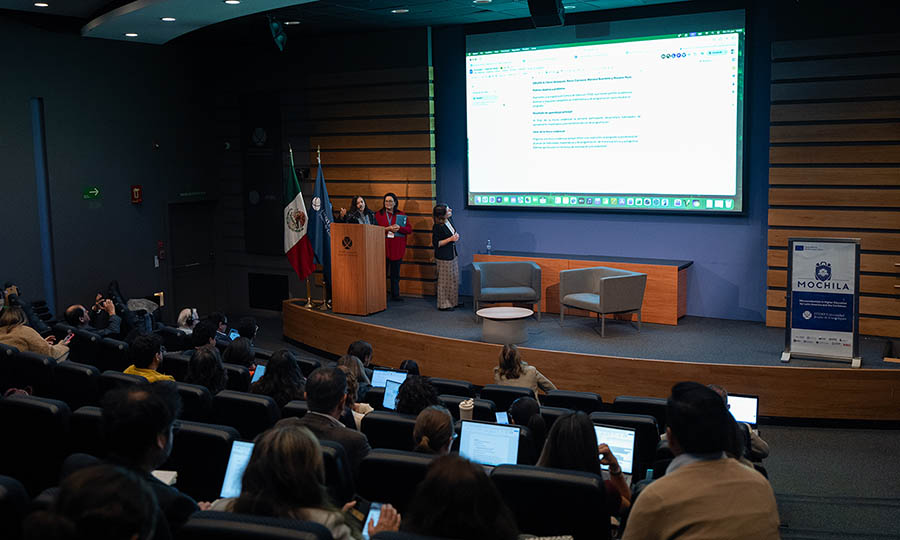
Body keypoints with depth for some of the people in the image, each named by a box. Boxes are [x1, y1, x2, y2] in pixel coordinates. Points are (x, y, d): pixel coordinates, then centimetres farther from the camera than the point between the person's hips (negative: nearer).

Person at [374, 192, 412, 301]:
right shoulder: (379, 214, 5)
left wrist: (399, 228, -14)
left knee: (395, 273, 6)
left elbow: (409, 230, 3)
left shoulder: (402, 215, 8)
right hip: (383, 247, -1)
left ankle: (395, 295, 13)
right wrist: (387, 228, -16)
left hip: (397, 248, 1)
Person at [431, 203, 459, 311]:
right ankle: (443, 305, 12)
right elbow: (436, 243, -20)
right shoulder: (437, 227, -21)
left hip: (452, 255, 9)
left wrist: (456, 236, 7)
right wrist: (451, 239, -23)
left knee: (454, 279, 17)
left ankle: (452, 302, 30)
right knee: (444, 281, 1)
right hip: (443, 257, -9)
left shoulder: (448, 221, 4)